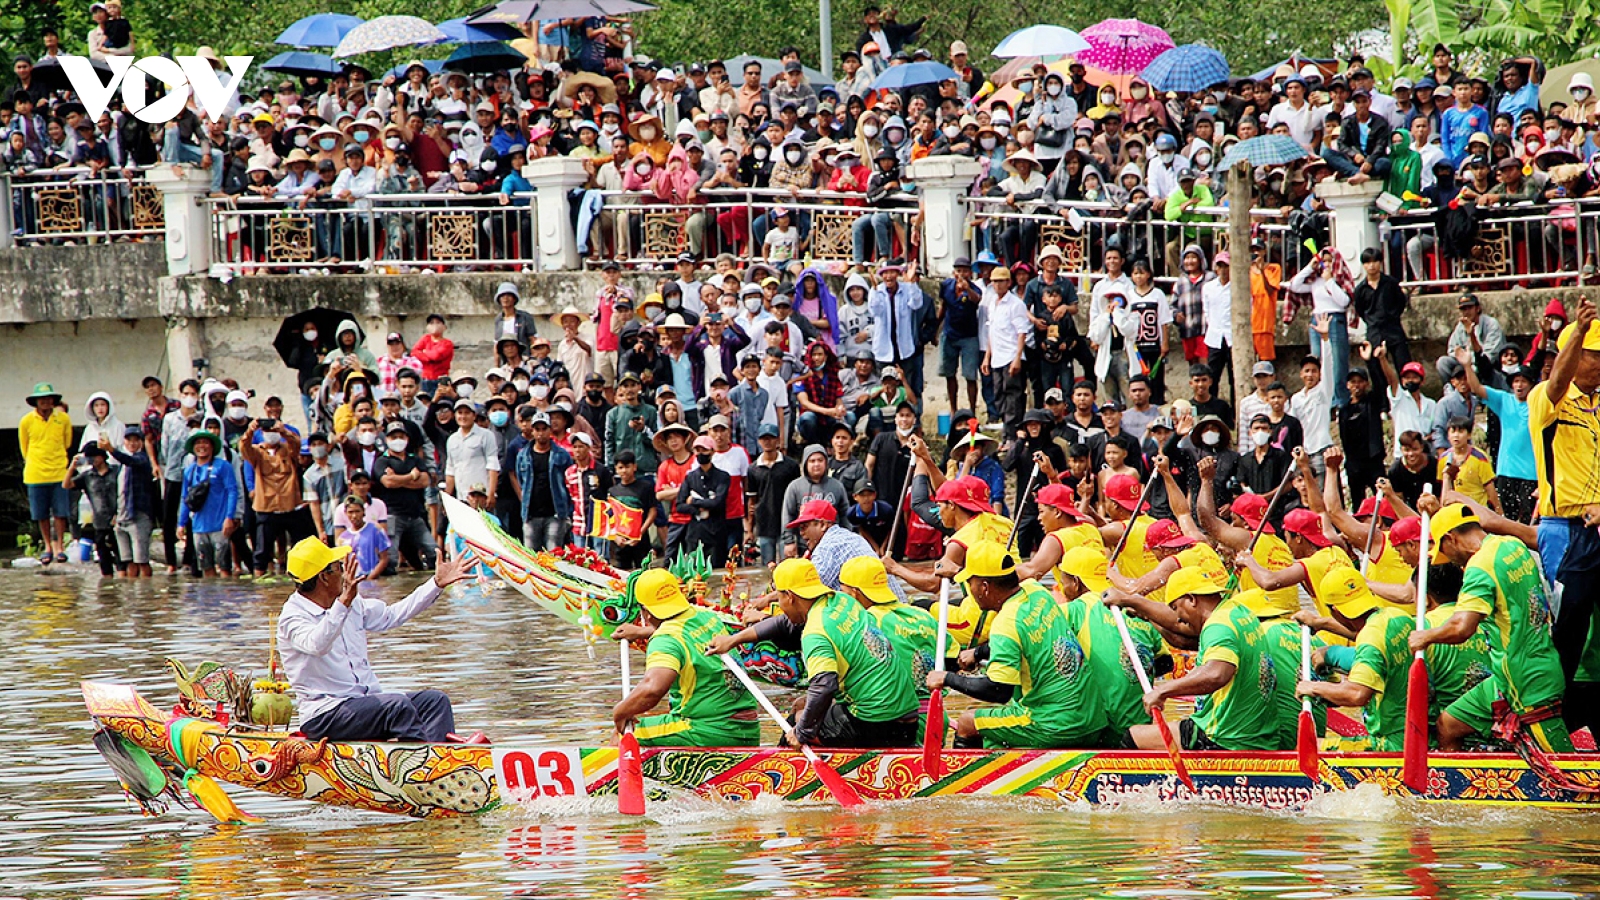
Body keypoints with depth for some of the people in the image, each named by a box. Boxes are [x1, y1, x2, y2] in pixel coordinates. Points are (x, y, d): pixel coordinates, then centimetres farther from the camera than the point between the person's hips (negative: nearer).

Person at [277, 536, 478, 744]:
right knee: (398, 705, -29)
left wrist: (437, 583, 22)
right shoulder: (292, 617, -11)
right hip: (325, 716, -9)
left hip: (366, 703, 9)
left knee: (435, 700, -8)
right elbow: (317, 645, -31)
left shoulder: (353, 606, 16)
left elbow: (393, 614, 26)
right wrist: (343, 603, -43)